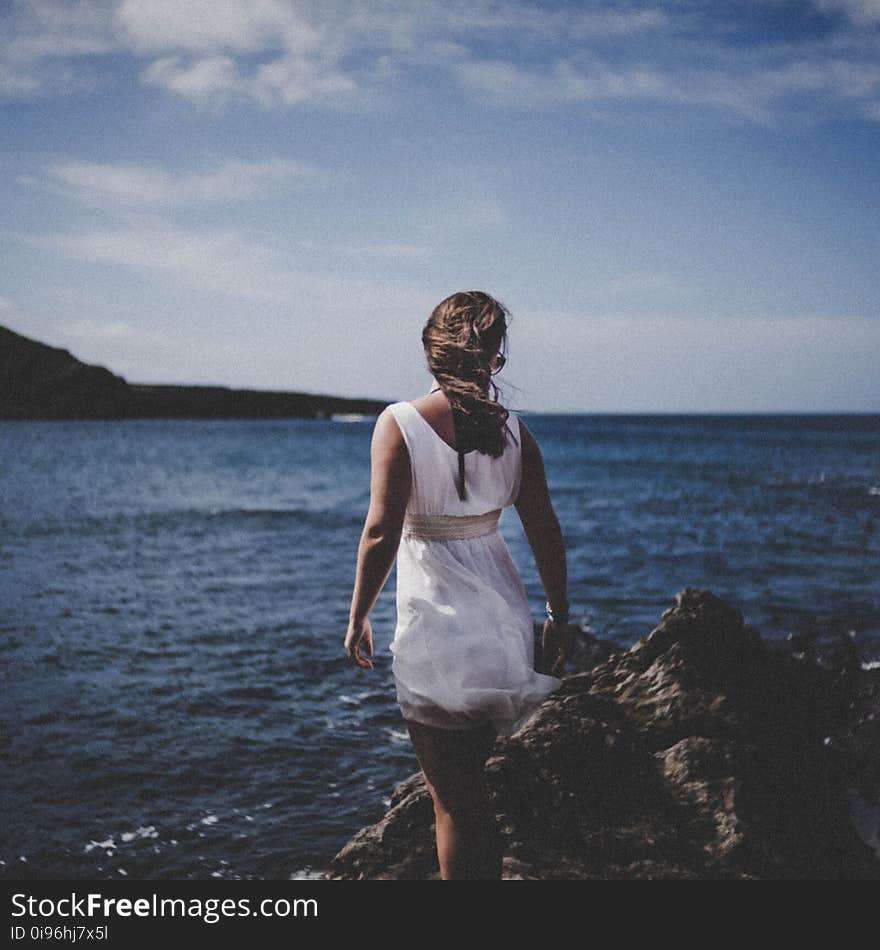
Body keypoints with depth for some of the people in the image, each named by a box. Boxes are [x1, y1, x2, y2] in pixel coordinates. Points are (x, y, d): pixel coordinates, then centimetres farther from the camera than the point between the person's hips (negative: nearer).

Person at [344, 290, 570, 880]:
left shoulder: (400, 424, -10)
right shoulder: (514, 429, 1)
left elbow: (381, 532, -16)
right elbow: (546, 532, 3)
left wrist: (359, 616, -5)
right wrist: (560, 617, 13)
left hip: (436, 627, -4)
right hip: (504, 625, 4)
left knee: (453, 802, 5)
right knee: (471, 785, 25)